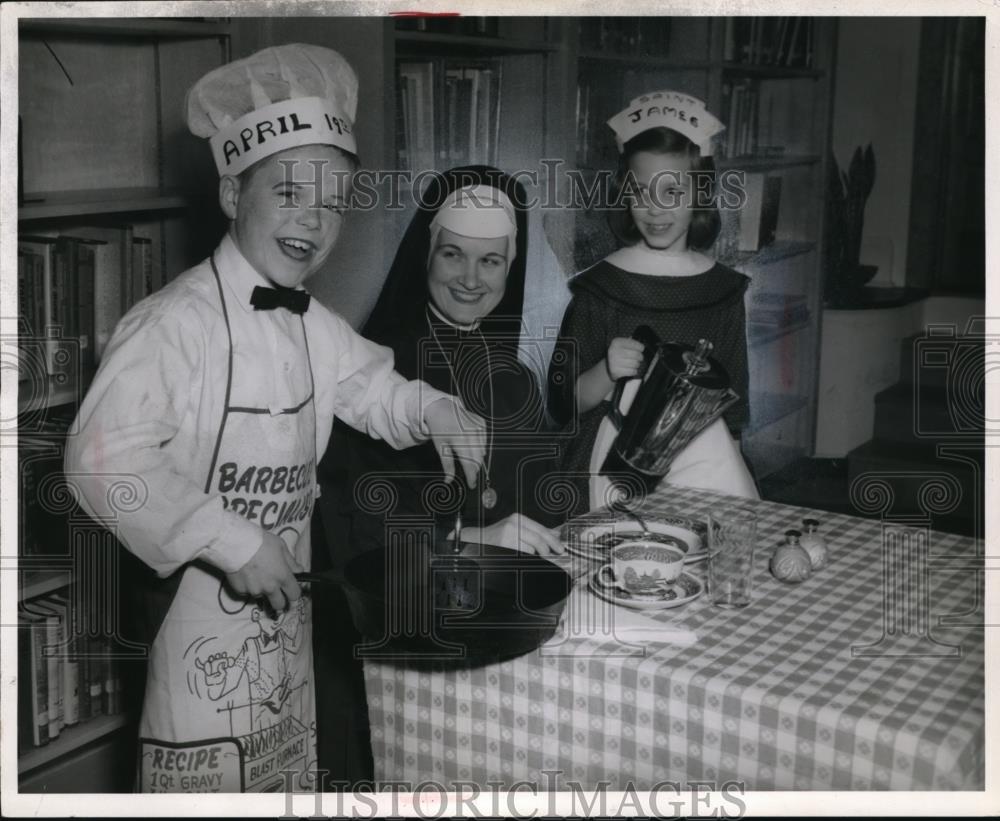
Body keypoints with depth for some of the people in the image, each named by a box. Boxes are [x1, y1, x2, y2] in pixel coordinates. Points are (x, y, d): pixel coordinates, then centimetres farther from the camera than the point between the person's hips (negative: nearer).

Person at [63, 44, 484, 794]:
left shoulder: (314, 327, 5)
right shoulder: (178, 322, -21)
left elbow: (374, 388, 22)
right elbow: (102, 457, -28)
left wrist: (438, 414, 1)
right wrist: (233, 543, -29)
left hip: (285, 597, 8)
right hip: (196, 604, -8)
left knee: (289, 774, 20)